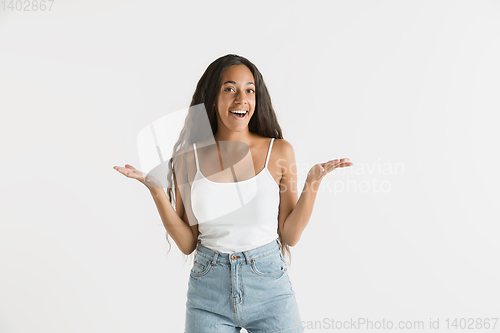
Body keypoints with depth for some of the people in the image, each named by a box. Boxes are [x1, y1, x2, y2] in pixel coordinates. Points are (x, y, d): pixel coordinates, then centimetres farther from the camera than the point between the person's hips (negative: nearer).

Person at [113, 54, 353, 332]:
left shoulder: (279, 151, -4)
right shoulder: (189, 157, -2)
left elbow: (290, 235, -2)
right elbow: (187, 243, -1)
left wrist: (313, 183, -12)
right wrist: (157, 191, -10)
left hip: (270, 289, 0)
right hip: (208, 291, 1)